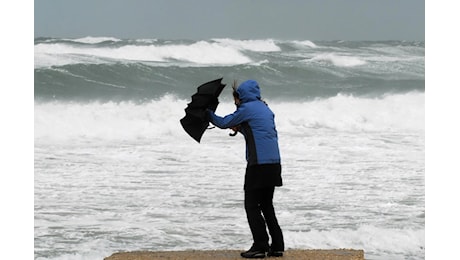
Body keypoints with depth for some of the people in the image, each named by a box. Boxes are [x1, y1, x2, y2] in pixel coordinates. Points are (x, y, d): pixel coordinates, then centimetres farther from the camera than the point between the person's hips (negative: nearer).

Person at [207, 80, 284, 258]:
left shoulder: (247, 108, -5)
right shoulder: (266, 109, 17)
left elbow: (223, 123, 4)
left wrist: (208, 113, 20)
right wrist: (240, 129, 23)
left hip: (258, 164, -8)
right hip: (274, 163, 8)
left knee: (252, 206, -1)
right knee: (267, 205, 15)